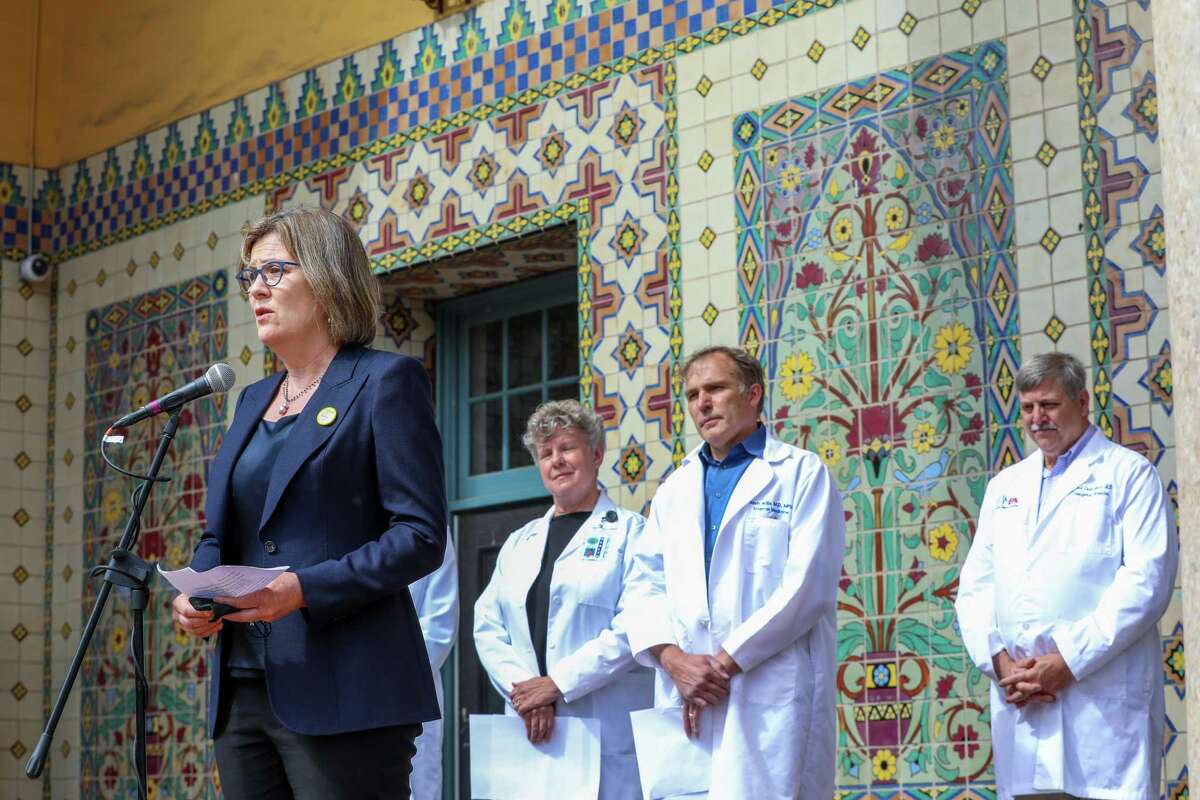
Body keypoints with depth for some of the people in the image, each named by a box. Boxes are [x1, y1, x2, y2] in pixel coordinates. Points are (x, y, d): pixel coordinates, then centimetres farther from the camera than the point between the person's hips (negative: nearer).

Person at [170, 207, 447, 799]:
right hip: (241, 690, 7)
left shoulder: (384, 382, -2)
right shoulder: (253, 399, 20)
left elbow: (421, 536, -10)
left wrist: (305, 590, -22)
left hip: (340, 694, -7)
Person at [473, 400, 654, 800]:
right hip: (530, 728, 5)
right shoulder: (519, 542, 21)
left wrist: (557, 684, -14)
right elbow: (488, 625, 12)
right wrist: (523, 692, -6)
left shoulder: (630, 532, 3)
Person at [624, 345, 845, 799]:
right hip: (685, 697, 5)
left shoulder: (801, 473, 4)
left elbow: (808, 585, -7)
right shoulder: (675, 489, 21)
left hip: (773, 694, -5)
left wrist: (726, 661, -11)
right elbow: (647, 587, 14)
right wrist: (672, 658, -6)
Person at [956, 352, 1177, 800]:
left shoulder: (1128, 473, 4)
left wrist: (1068, 662, -13)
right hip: (1019, 699, 5)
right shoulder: (1004, 486, 21)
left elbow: (1147, 578, -8)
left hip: (1103, 697, -5)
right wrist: (999, 660, -3)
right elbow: (975, 585, 16)